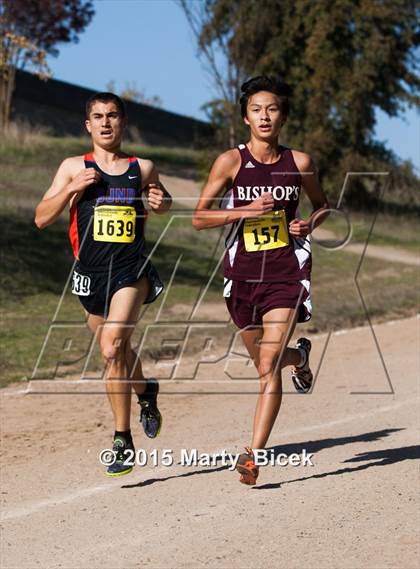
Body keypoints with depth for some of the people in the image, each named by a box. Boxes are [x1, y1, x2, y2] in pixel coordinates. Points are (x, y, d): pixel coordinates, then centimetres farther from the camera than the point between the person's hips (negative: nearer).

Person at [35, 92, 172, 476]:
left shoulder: (143, 169, 5)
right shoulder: (74, 168, 4)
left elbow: (163, 200, 25)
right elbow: (41, 219, 0)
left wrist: (161, 203, 1)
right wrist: (73, 188, -14)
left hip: (132, 271, -2)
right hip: (91, 273, 2)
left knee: (113, 348, -22)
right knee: (118, 353, 18)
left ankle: (122, 440, -15)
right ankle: (146, 392, 50)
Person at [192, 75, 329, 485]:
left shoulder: (299, 162, 1)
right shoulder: (231, 162, -5)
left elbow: (322, 204, 18)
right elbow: (199, 218, -7)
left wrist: (309, 223, -4)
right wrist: (245, 210, -20)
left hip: (287, 272, -1)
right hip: (243, 275, 1)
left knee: (268, 367, -13)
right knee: (266, 362, 18)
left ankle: (253, 454, -10)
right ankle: (299, 357, 54)